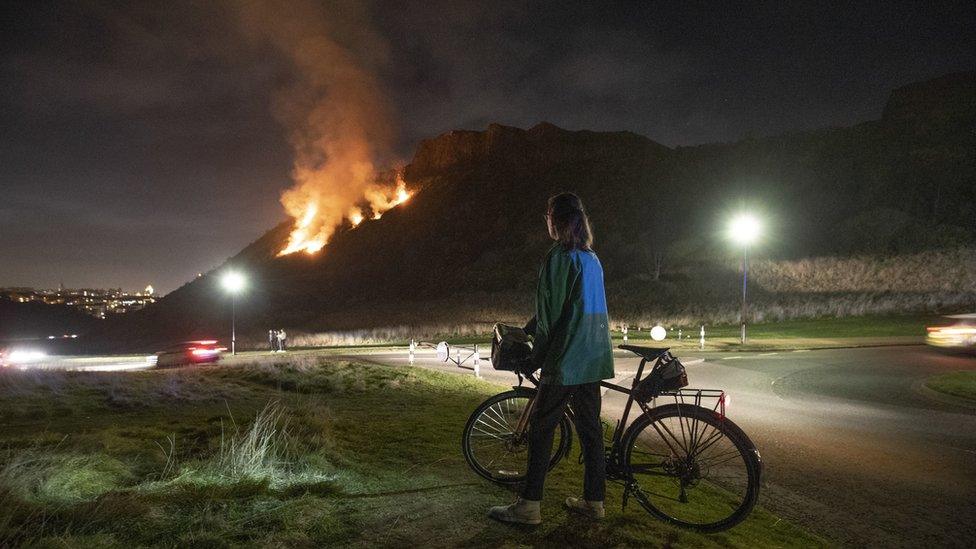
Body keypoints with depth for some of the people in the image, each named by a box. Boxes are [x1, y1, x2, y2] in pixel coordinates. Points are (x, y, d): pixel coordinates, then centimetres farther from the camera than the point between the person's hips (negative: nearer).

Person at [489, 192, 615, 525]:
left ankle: (529, 506, 3)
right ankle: (594, 500, 21)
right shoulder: (592, 259, 15)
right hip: (594, 359, 9)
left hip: (566, 360, -8)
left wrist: (537, 355, -2)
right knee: (590, 427, 13)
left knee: (541, 428, -2)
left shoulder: (559, 257, -12)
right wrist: (526, 331, 23)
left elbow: (550, 313, -13)